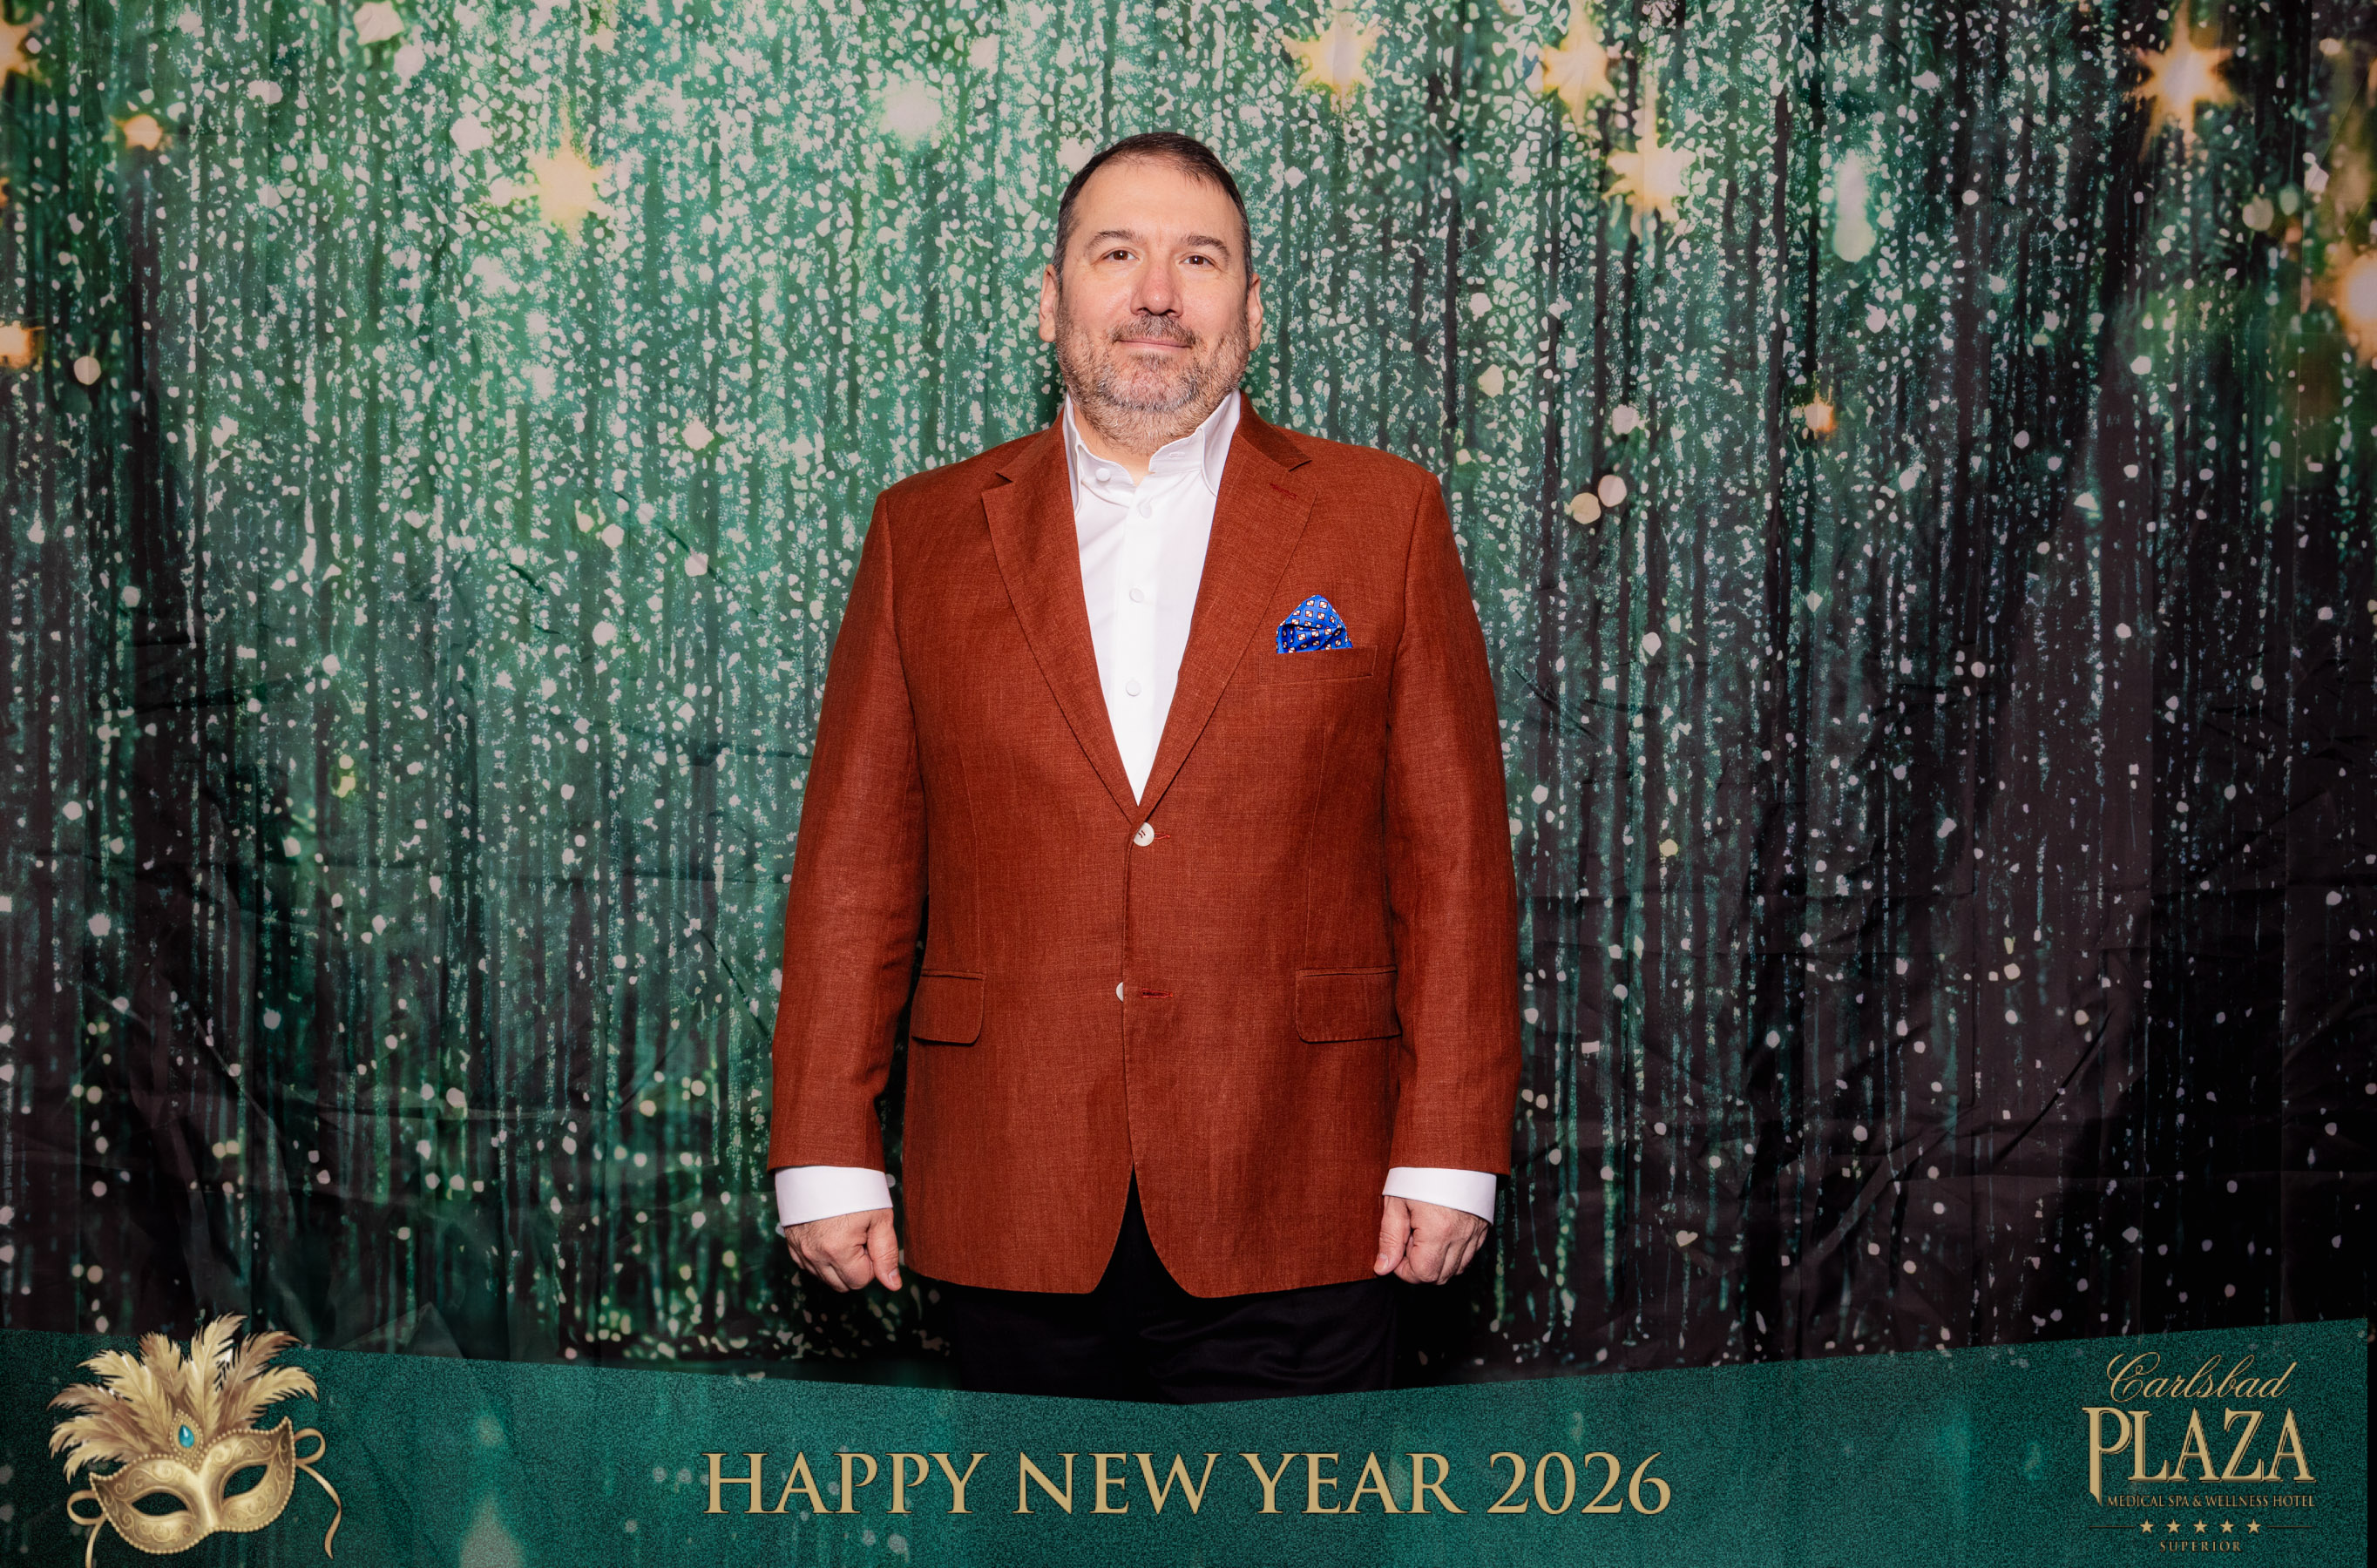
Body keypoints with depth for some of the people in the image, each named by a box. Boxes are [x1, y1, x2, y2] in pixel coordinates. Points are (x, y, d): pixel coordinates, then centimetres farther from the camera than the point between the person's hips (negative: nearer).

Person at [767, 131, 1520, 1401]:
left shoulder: (1381, 516, 6)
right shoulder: (925, 531, 9)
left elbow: (1452, 852, 3)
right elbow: (854, 860, 7)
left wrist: (1447, 1152, -3)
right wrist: (826, 1155, 0)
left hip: (1294, 1220, -1)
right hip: (1012, 1222, 1)